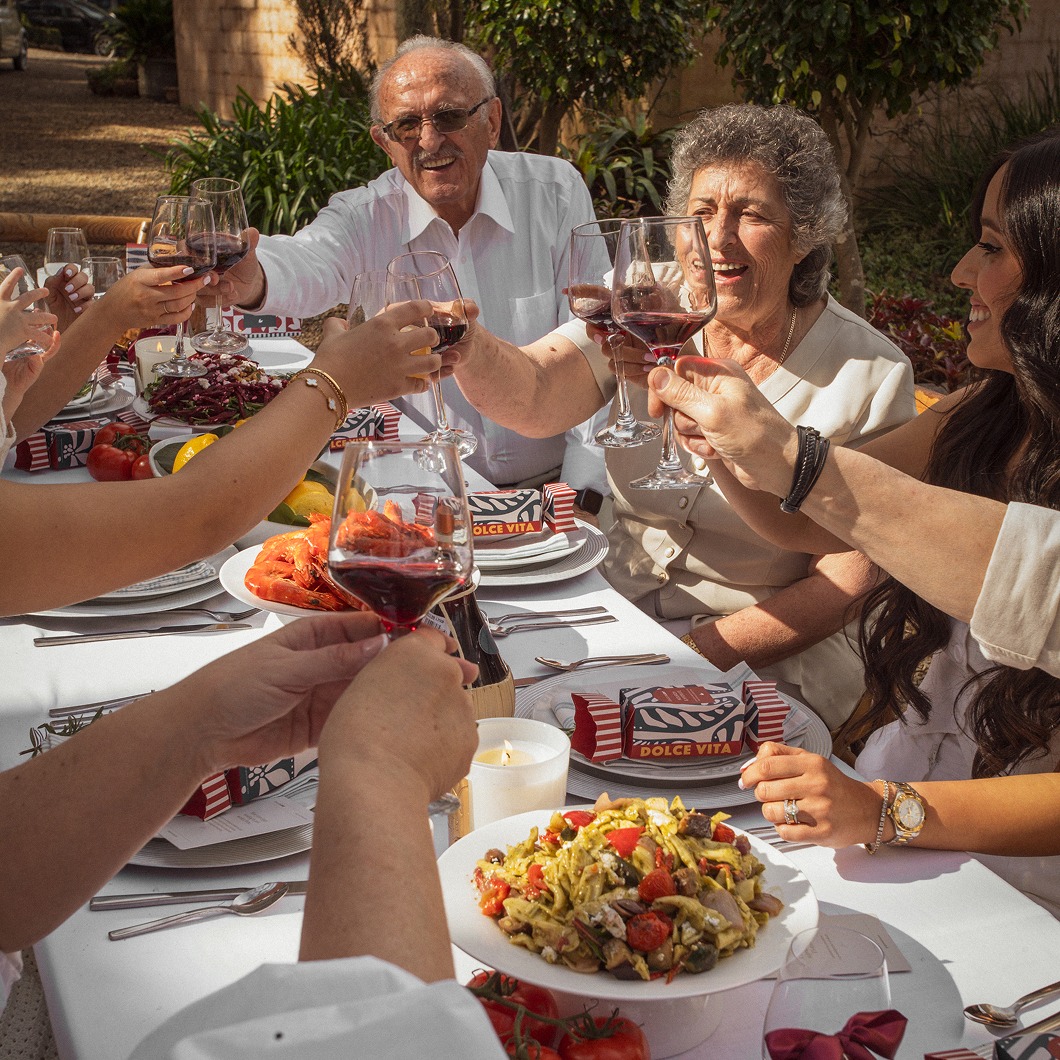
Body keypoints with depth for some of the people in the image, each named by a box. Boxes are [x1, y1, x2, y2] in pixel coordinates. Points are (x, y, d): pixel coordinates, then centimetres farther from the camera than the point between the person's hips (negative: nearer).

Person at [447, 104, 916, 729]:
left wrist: (700, 651, -18)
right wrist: (464, 344, -43)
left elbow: (852, 583, -9)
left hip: (764, 670, -3)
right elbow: (533, 397, -20)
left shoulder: (869, 374, -9)